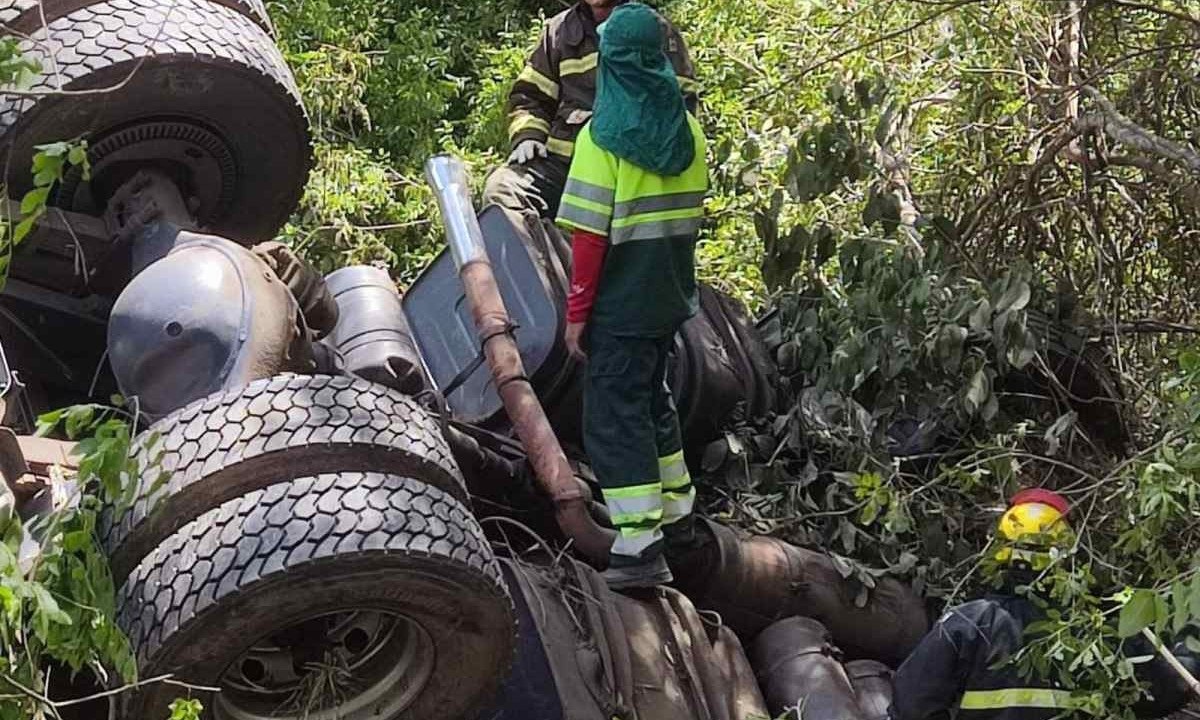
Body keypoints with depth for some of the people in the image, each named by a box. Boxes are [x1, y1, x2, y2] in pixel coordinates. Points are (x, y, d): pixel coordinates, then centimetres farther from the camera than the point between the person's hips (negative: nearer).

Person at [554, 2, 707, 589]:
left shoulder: (603, 134, -14)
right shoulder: (687, 129, 4)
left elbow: (590, 233, -16)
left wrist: (577, 312, -11)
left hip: (620, 300, -7)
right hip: (670, 294, 7)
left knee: (614, 415, -2)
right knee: (651, 395, 24)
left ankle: (641, 548, -7)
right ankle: (675, 509, 35)